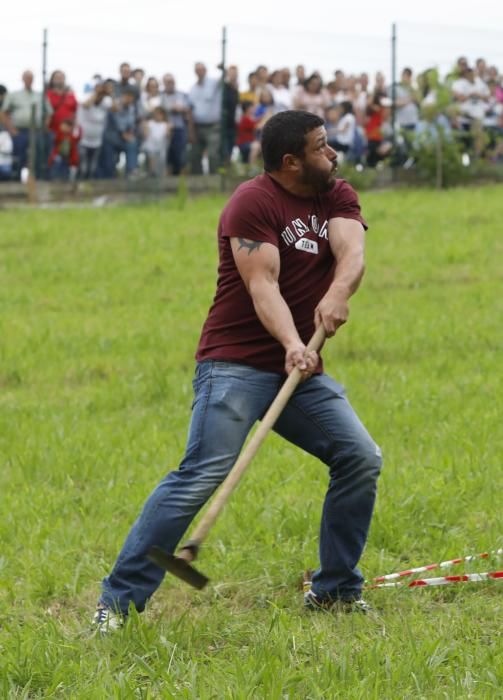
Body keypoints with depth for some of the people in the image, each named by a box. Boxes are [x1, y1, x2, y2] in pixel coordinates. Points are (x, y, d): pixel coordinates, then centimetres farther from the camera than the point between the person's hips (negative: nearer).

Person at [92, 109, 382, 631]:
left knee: (361, 460, -2)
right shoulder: (254, 202, -10)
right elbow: (262, 284, -22)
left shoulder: (338, 197, 9)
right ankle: (118, 600, -18)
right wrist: (291, 345, -39)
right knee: (202, 475, -19)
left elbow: (351, 252, -11)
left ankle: (334, 590, 15)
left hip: (301, 371, 7)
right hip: (237, 364, -7)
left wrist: (338, 292, -33)